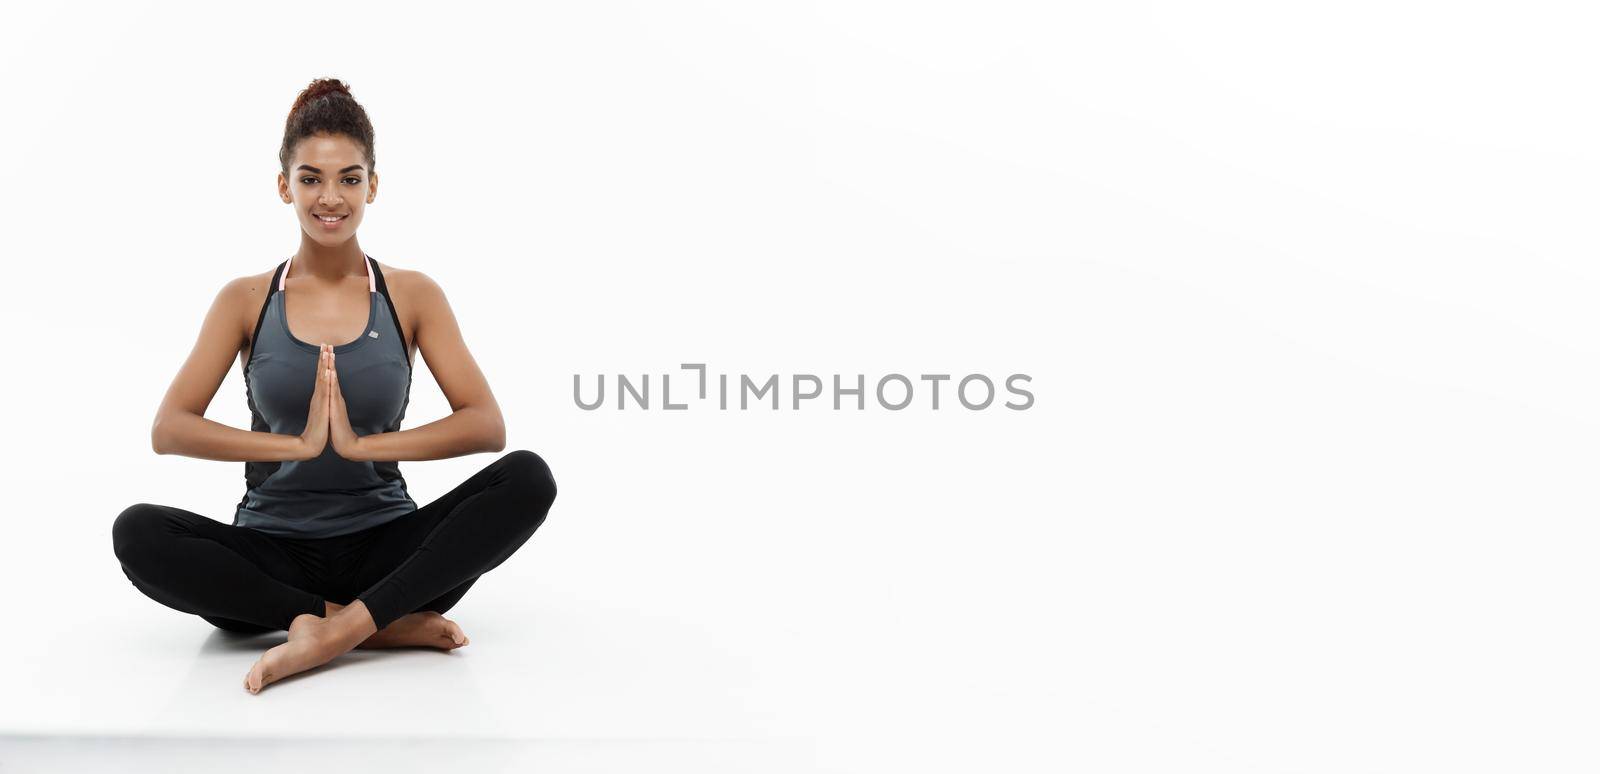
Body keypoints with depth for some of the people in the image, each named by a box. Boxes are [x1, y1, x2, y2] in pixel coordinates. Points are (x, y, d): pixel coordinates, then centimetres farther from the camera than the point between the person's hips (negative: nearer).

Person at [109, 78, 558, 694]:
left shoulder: (413, 296, 4)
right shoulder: (246, 301, 5)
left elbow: (487, 425, -7)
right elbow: (168, 430, -7)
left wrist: (361, 443, -21)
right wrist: (298, 444, -21)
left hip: (382, 546, 0)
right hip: (273, 547, 0)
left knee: (528, 479, -23)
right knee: (138, 532, -28)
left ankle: (338, 628, -30)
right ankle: (386, 624, -25)